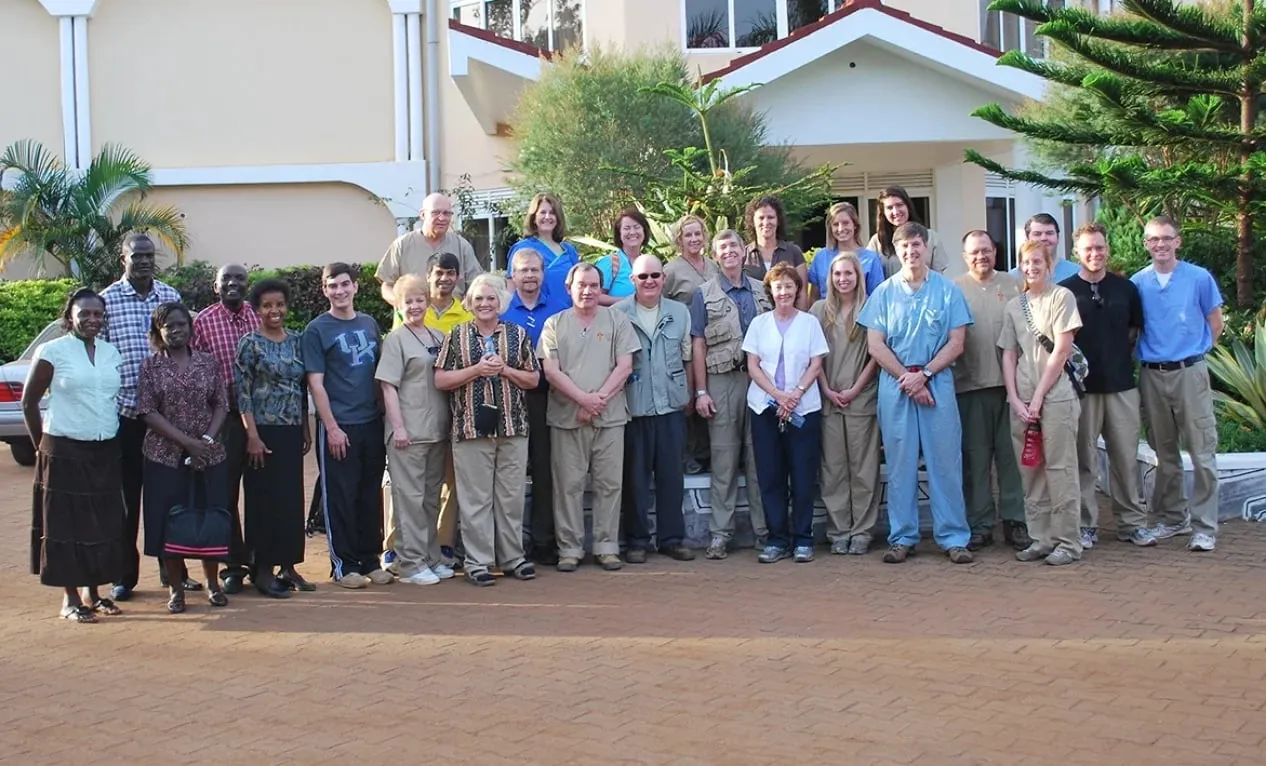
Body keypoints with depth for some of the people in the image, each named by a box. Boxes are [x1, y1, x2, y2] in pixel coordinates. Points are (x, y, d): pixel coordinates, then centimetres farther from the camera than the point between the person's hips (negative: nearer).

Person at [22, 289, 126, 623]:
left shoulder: (112, 353, 9)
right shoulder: (52, 351, -5)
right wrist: (42, 445, 0)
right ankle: (70, 599, 9)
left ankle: (94, 593, 19)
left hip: (106, 452, 5)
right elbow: (29, 402, -1)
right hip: (65, 453, -5)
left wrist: (111, 437, 8)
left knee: (104, 524, 8)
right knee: (67, 524, 1)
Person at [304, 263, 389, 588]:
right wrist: (331, 427, -13)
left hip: (373, 423, 5)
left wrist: (387, 417, 9)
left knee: (371, 495, 10)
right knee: (340, 497, 1)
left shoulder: (370, 324, 11)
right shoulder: (317, 330, -3)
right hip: (338, 427, -5)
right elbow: (315, 383, -7)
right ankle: (344, 564, 9)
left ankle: (370, 559, 19)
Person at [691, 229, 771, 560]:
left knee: (759, 457, 5)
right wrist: (701, 392, -6)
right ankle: (720, 533, 6)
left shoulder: (761, 291, 12)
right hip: (722, 381, -2)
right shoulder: (705, 294, 5)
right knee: (724, 460, 1)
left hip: (760, 379, 2)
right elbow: (698, 345, 1)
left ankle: (764, 530, 11)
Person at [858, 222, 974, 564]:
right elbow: (875, 345, 2)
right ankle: (902, 537, 11)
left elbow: (956, 344, 0)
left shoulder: (948, 290, 4)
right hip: (895, 385, 1)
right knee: (900, 463, 4)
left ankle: (954, 538, 5)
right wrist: (907, 380, -8)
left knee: (946, 461, -1)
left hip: (938, 382, -1)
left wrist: (923, 375, -10)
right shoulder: (884, 292, 7)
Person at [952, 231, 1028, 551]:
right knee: (975, 457, 4)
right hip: (970, 384, -1)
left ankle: (1014, 521, 11)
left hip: (1009, 383, 1)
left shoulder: (1012, 285, 10)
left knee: (1010, 454, 3)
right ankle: (980, 525, 11)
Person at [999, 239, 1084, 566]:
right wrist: (1016, 401, -1)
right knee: (1030, 471, 5)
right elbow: (1008, 356, 11)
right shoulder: (1014, 306, 14)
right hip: (1022, 399, 5)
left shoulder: (1062, 297, 0)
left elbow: (1061, 350, -7)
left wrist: (1038, 397, -10)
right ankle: (1040, 539, 13)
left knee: (1060, 469, -4)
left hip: (1056, 395, -5)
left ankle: (1067, 542, 1)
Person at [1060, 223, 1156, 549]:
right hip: (1080, 386, -2)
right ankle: (1085, 525, 10)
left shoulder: (1125, 288, 8)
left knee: (1126, 457, 6)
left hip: (1121, 384, 2)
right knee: (1084, 459, 2)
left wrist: (1123, 359, 8)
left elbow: (1136, 330, 17)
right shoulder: (1065, 291, 0)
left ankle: (1132, 522, 14)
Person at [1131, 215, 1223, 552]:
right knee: (1164, 453, 13)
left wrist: (1193, 352, 6)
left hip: (1190, 372, -3)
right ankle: (1172, 518, 24)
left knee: (1202, 452, -5)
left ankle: (1204, 526, -1)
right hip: (1152, 375, 3)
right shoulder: (1137, 283, 4)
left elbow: (1215, 323, 7)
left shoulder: (1199, 278, -2)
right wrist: (1144, 352, 5)